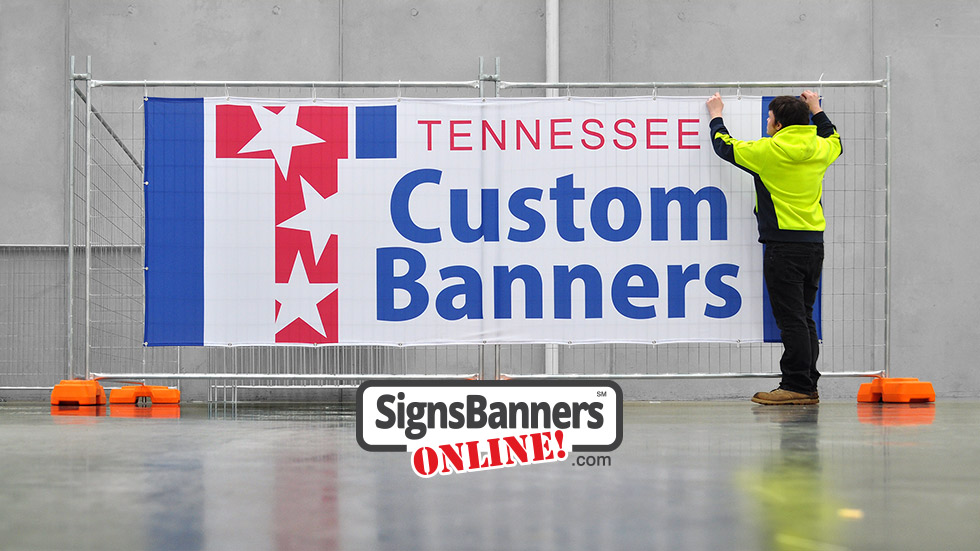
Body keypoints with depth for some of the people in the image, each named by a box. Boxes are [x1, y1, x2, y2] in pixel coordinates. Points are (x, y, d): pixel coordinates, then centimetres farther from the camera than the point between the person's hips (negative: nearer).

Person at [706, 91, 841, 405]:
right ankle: (808, 387, 12)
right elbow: (834, 140, 34)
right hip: (814, 244, 7)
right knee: (804, 318, 11)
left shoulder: (769, 151, -9)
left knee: (791, 319, -7)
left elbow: (725, 147, 7)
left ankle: (796, 386, -8)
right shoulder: (820, 149, 7)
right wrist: (816, 111, 45)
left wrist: (716, 116, 24)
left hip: (783, 244, -7)